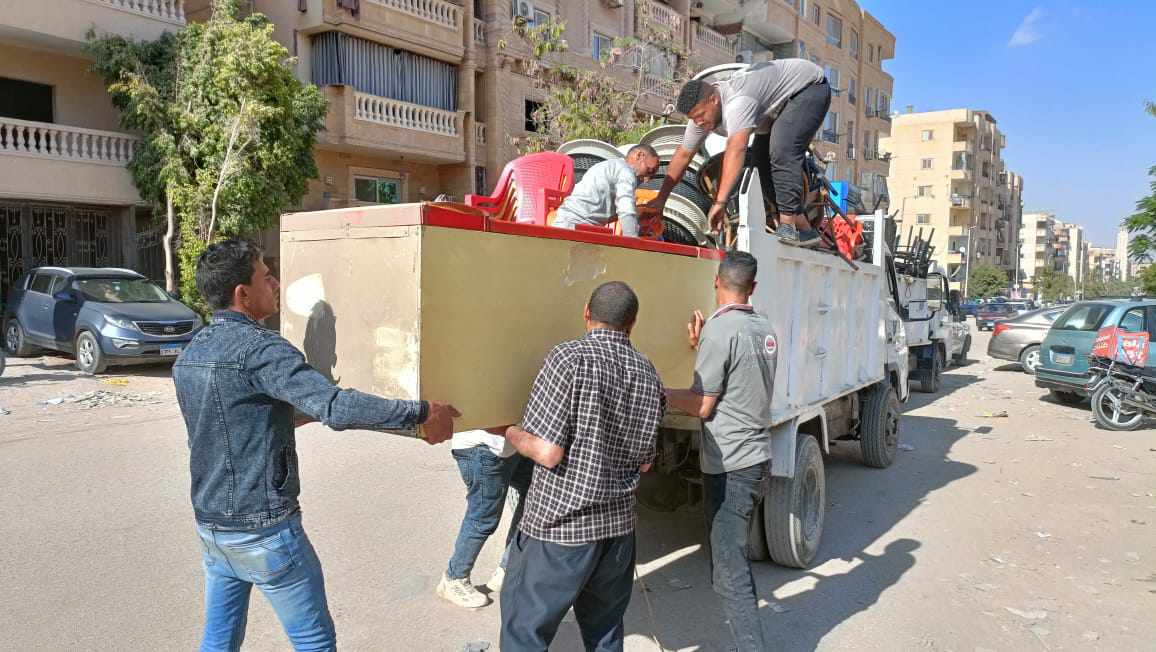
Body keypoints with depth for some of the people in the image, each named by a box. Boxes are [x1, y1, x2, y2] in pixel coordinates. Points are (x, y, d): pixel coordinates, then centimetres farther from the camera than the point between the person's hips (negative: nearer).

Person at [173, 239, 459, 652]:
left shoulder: (189, 355, 7)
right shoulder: (258, 347, -20)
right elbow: (338, 409, -32)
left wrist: (300, 414, 29)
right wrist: (419, 414, -24)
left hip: (210, 525, 8)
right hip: (264, 529, -8)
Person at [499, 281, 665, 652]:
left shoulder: (571, 357, -14)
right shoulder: (648, 374, 5)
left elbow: (548, 452, -20)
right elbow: (644, 462, 10)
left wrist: (512, 434, 0)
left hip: (559, 526, -6)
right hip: (619, 526, 6)